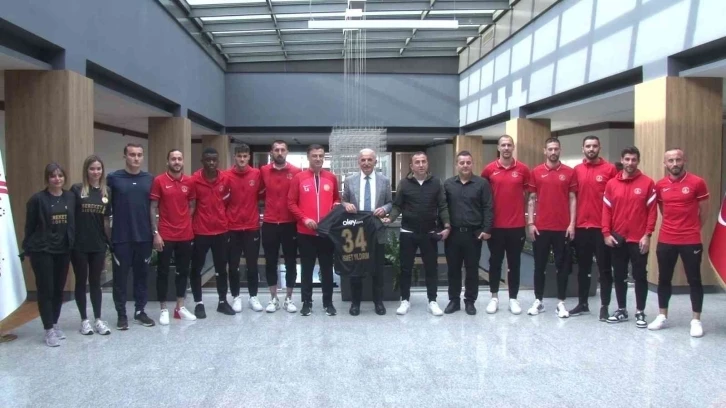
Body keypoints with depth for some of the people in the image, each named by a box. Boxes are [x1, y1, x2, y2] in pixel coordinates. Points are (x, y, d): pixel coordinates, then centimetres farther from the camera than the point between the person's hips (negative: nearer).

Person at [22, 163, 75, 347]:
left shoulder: (71, 197, 4)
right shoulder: (37, 199, -7)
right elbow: (29, 226, -3)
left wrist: (72, 243, 4)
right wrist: (27, 248, -3)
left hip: (63, 250, 4)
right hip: (42, 251, -4)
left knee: (59, 289, 12)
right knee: (46, 290, -1)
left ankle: (55, 324, 26)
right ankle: (49, 330, 7)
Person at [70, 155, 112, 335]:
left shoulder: (107, 192, 5)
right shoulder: (76, 190, -4)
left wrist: (109, 241, 9)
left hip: (98, 245, 3)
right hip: (79, 244, -3)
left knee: (95, 282, 11)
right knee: (81, 281, 8)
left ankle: (98, 319, 18)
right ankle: (84, 320, 19)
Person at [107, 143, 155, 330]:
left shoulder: (150, 179, 6)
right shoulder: (113, 178, -2)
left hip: (144, 237, 3)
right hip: (121, 237, -2)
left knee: (142, 276, 11)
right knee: (120, 277, 5)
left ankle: (140, 311, 23)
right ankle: (121, 314, 16)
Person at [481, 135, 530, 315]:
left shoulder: (523, 169, 0)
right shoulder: (489, 169, -1)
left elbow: (528, 195, 8)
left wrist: (529, 218, 3)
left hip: (517, 225, 0)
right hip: (495, 225, 0)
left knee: (514, 264, 8)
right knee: (495, 262, 9)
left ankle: (513, 299, 18)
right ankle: (494, 297, 21)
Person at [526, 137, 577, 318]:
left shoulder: (569, 172, 3)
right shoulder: (536, 172, 4)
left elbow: (572, 199, 3)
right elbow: (532, 199, 5)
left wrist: (572, 224, -4)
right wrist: (530, 223, -3)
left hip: (563, 228, 0)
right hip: (541, 227, 0)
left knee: (562, 265, 6)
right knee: (539, 265, 7)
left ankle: (561, 303, 15)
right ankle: (538, 301, 18)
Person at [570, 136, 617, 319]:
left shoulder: (610, 169, -2)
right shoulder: (577, 170, 7)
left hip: (602, 226, -3)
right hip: (581, 226, 4)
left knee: (604, 268, 4)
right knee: (583, 267, 12)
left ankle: (604, 306, 11)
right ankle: (582, 303, 22)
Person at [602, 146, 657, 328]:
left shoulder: (648, 183, -2)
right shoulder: (611, 184, 4)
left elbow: (652, 211, -4)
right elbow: (606, 210, 5)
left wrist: (647, 235, -9)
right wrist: (606, 233, -3)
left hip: (638, 239, -2)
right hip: (617, 238, 3)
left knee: (640, 276, 4)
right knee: (619, 276, 11)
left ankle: (640, 312, 15)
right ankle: (621, 310, 22)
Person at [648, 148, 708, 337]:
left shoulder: (697, 183, -6)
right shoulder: (660, 185, 4)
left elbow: (704, 211, 4)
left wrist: (692, 229, 12)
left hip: (691, 241, -3)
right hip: (665, 241, 4)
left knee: (694, 280, 4)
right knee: (664, 279, 10)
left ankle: (696, 321, 13)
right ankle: (662, 316, 21)